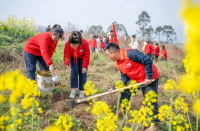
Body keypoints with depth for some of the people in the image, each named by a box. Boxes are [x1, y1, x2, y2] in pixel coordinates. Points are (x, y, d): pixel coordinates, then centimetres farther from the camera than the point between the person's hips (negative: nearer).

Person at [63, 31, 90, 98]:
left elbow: (87, 56, -23)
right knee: (74, 72, -11)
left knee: (83, 73, -5)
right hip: (73, 58, 1)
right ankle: (73, 90, -2)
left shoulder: (85, 43, -35)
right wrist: (67, 63, -38)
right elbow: (67, 55, -22)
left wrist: (84, 66, -20)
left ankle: (82, 90, 6)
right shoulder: (67, 44, -32)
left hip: (82, 59, -1)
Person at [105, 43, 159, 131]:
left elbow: (148, 61, -29)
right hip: (136, 79, 9)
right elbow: (124, 78, 5)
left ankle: (154, 123, 12)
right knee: (125, 92, 15)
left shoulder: (130, 53, -29)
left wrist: (149, 77, -25)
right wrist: (115, 88, -3)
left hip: (150, 79, -9)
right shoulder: (118, 63, -1)